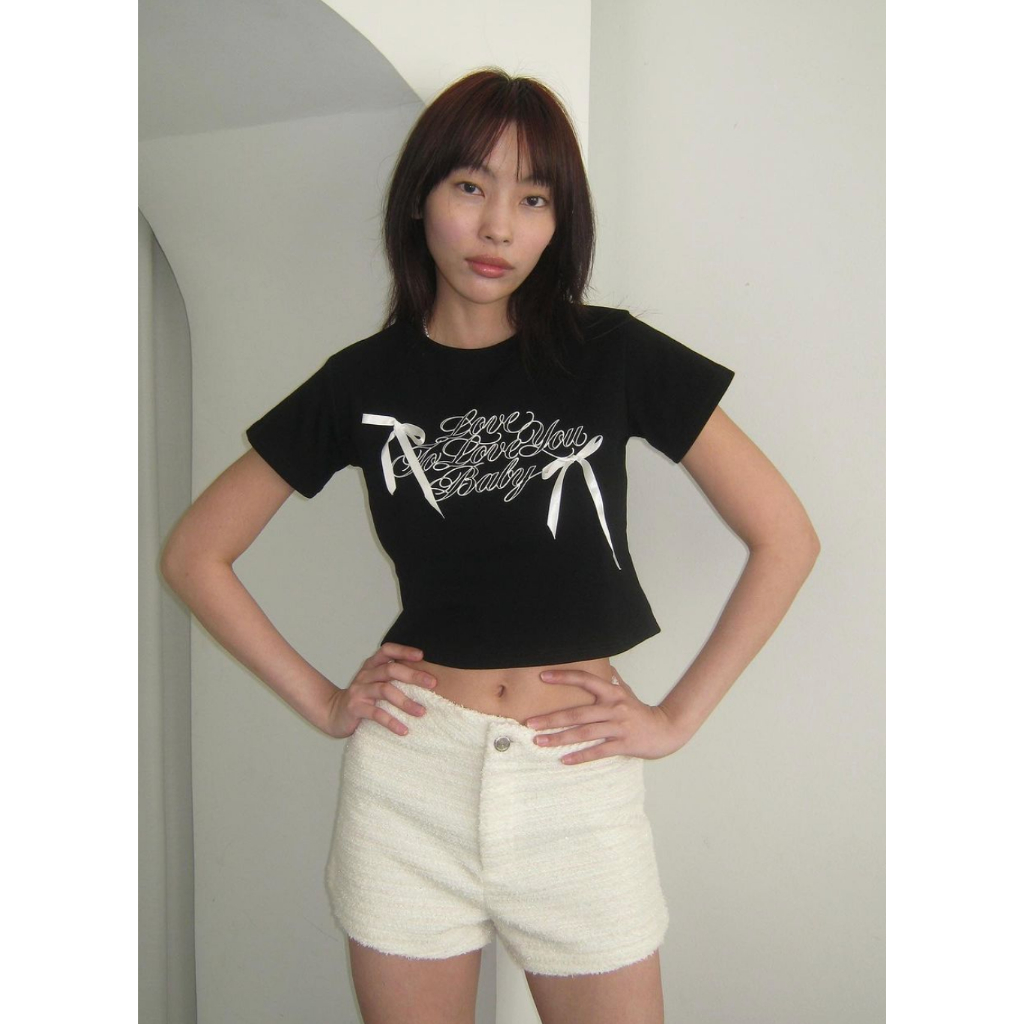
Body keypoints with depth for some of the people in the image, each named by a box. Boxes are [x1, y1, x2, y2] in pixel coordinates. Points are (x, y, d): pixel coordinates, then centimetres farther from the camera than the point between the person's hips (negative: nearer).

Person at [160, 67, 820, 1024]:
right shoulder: (363, 381, -1)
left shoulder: (614, 355, -4)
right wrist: (321, 701, 0)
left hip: (579, 778, 0)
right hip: (411, 776, 1)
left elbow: (785, 537, -3)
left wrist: (676, 716, -4)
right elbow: (193, 554, 6)